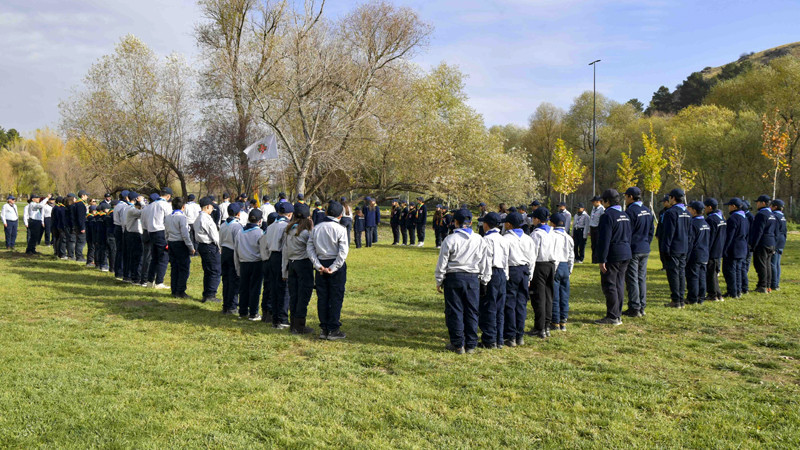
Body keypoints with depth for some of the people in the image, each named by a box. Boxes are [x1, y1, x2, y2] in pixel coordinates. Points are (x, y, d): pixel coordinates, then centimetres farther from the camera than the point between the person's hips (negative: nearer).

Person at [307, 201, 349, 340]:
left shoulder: (316, 228, 5)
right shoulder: (340, 229, -10)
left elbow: (309, 247, 2)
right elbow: (343, 251, -16)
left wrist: (318, 265, -1)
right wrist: (333, 268, -12)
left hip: (321, 266, 5)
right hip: (336, 265, -4)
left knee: (322, 297, 10)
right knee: (336, 297, 2)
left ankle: (324, 329, 15)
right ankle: (333, 330, 4)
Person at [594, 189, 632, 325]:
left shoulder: (607, 216, -14)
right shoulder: (625, 215, 14)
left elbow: (604, 240, -18)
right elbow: (629, 236, 19)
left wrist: (602, 259, -16)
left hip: (613, 256, -9)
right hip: (625, 255, 9)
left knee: (609, 285, -3)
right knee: (619, 284, 13)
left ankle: (612, 317, -2)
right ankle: (618, 315, 18)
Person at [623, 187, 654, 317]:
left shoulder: (630, 211, -15)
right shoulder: (647, 211, 11)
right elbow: (651, 230, 16)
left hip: (633, 251, -8)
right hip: (645, 250, 8)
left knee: (632, 279, -2)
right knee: (642, 279, 13)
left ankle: (634, 309, -1)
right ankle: (642, 307, 18)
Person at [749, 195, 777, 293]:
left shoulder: (761, 215, -15)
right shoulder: (773, 215, 15)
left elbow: (758, 231, -19)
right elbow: (776, 232, 18)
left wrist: (753, 245, -15)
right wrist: (774, 245, 21)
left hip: (761, 244, -9)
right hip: (771, 244, 9)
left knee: (761, 265, -5)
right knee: (768, 265, 13)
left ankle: (762, 287, -4)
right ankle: (768, 286, 17)